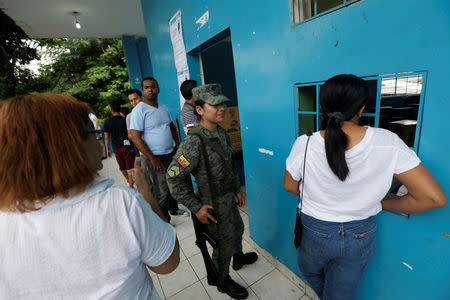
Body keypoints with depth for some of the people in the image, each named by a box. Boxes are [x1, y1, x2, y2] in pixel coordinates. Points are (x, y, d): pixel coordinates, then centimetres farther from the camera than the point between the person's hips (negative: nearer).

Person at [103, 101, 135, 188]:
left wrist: (108, 149, 12)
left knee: (122, 167, 19)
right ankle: (131, 186, 0)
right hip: (127, 146, -3)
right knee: (130, 167, 1)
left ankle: (128, 181, 40)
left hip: (116, 148, 3)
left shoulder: (107, 122, 0)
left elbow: (106, 137, 3)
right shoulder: (125, 119, -7)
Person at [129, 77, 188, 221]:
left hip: (170, 154, 7)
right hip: (154, 157, -7)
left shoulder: (163, 107, 9)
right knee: (162, 192, 0)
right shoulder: (139, 110, -13)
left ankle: (174, 208, 42)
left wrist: (177, 143, 11)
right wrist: (152, 159, -19)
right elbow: (136, 137, -18)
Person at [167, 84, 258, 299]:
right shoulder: (193, 142, -28)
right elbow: (173, 177, -26)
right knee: (224, 243, 13)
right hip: (213, 204, -8)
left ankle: (238, 258, 60)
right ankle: (222, 280, 43)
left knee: (237, 230, 29)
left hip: (229, 196, 8)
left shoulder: (221, 133, -1)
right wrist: (196, 207, -22)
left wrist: (237, 190, 14)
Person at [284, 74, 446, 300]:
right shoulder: (388, 143, -21)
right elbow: (434, 198, -13)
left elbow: (290, 187, -7)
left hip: (315, 233, -1)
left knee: (309, 271, 33)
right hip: (360, 238, 2)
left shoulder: (304, 145, -23)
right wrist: (382, 203, 1)